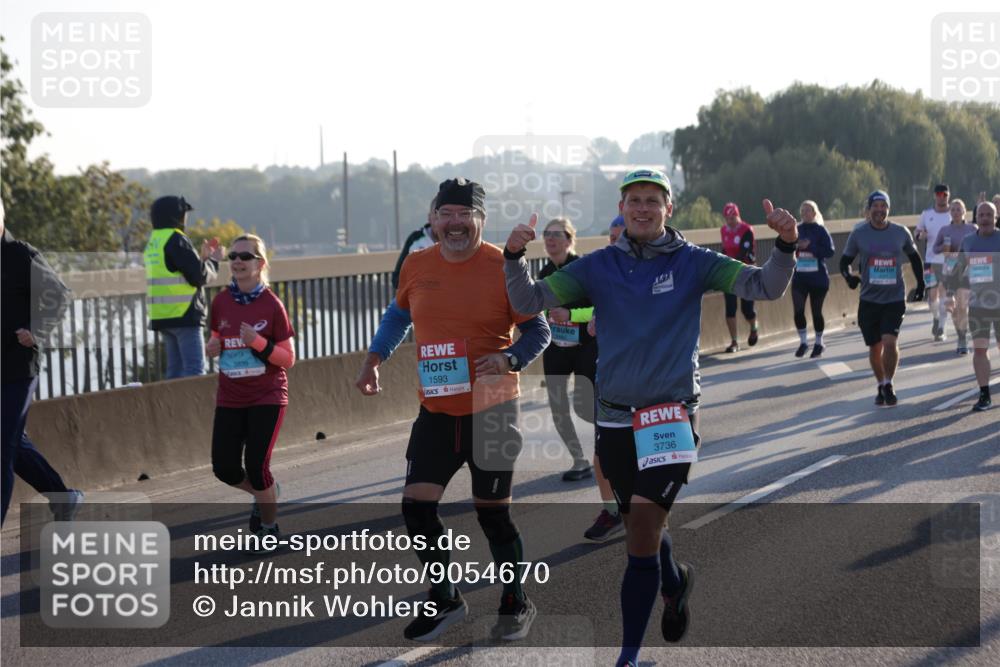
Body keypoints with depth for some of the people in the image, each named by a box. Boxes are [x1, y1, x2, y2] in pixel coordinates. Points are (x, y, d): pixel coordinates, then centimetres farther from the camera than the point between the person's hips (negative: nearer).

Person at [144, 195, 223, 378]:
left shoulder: (154, 242, 16)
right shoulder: (176, 240, -12)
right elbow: (199, 276, -14)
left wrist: (203, 258, 18)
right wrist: (213, 260, 4)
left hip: (161, 316, 9)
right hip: (184, 315, -9)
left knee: (175, 369, 12)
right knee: (194, 368, -9)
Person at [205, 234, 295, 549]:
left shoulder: (272, 305, -10)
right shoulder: (220, 302, 1)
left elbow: (288, 359, -9)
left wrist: (258, 343, -24)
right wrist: (213, 348, -7)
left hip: (267, 397, -4)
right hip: (230, 399, 4)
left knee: (256, 466, -10)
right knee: (225, 468, -1)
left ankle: (269, 526, 16)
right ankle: (264, 493, 33)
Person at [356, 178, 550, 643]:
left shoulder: (502, 267, -10)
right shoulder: (416, 266, 3)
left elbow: (538, 330, -6)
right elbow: (400, 315, 22)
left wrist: (509, 359, -24)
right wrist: (374, 360, 13)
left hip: (491, 409, -4)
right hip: (436, 410, 4)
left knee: (492, 512, 3)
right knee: (416, 506, 0)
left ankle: (516, 605, 23)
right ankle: (445, 600, 20)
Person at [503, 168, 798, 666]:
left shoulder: (691, 262, -1)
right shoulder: (598, 267, 3)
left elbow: (765, 287, -5)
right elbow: (530, 301, -2)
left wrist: (785, 246, -23)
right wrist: (514, 257, -21)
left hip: (672, 414, -3)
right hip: (615, 417, 3)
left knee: (642, 531, -12)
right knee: (642, 526, 15)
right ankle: (675, 581, 48)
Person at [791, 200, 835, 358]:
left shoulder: (821, 231, -5)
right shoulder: (796, 230, 6)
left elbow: (830, 251, -12)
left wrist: (810, 247, -20)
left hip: (818, 278, -3)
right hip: (799, 278, 3)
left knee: (816, 311, 6)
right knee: (798, 310, -8)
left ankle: (819, 343, 23)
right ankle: (803, 341, 8)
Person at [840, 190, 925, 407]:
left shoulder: (900, 232, 1)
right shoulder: (858, 234, -2)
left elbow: (914, 257, 17)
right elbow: (845, 260, 4)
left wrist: (920, 284, 14)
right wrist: (848, 276, -16)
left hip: (895, 298, -1)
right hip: (869, 299, 1)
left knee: (890, 342, -16)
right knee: (875, 348, 7)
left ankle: (888, 385, 2)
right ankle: (881, 387, 28)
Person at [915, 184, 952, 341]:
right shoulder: (927, 214, 6)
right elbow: (918, 233, 14)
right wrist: (920, 235, -9)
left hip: (949, 261, -2)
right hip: (931, 260, 2)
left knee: (944, 293, -4)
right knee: (932, 295, -1)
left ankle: (941, 328, 2)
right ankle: (936, 318, 28)